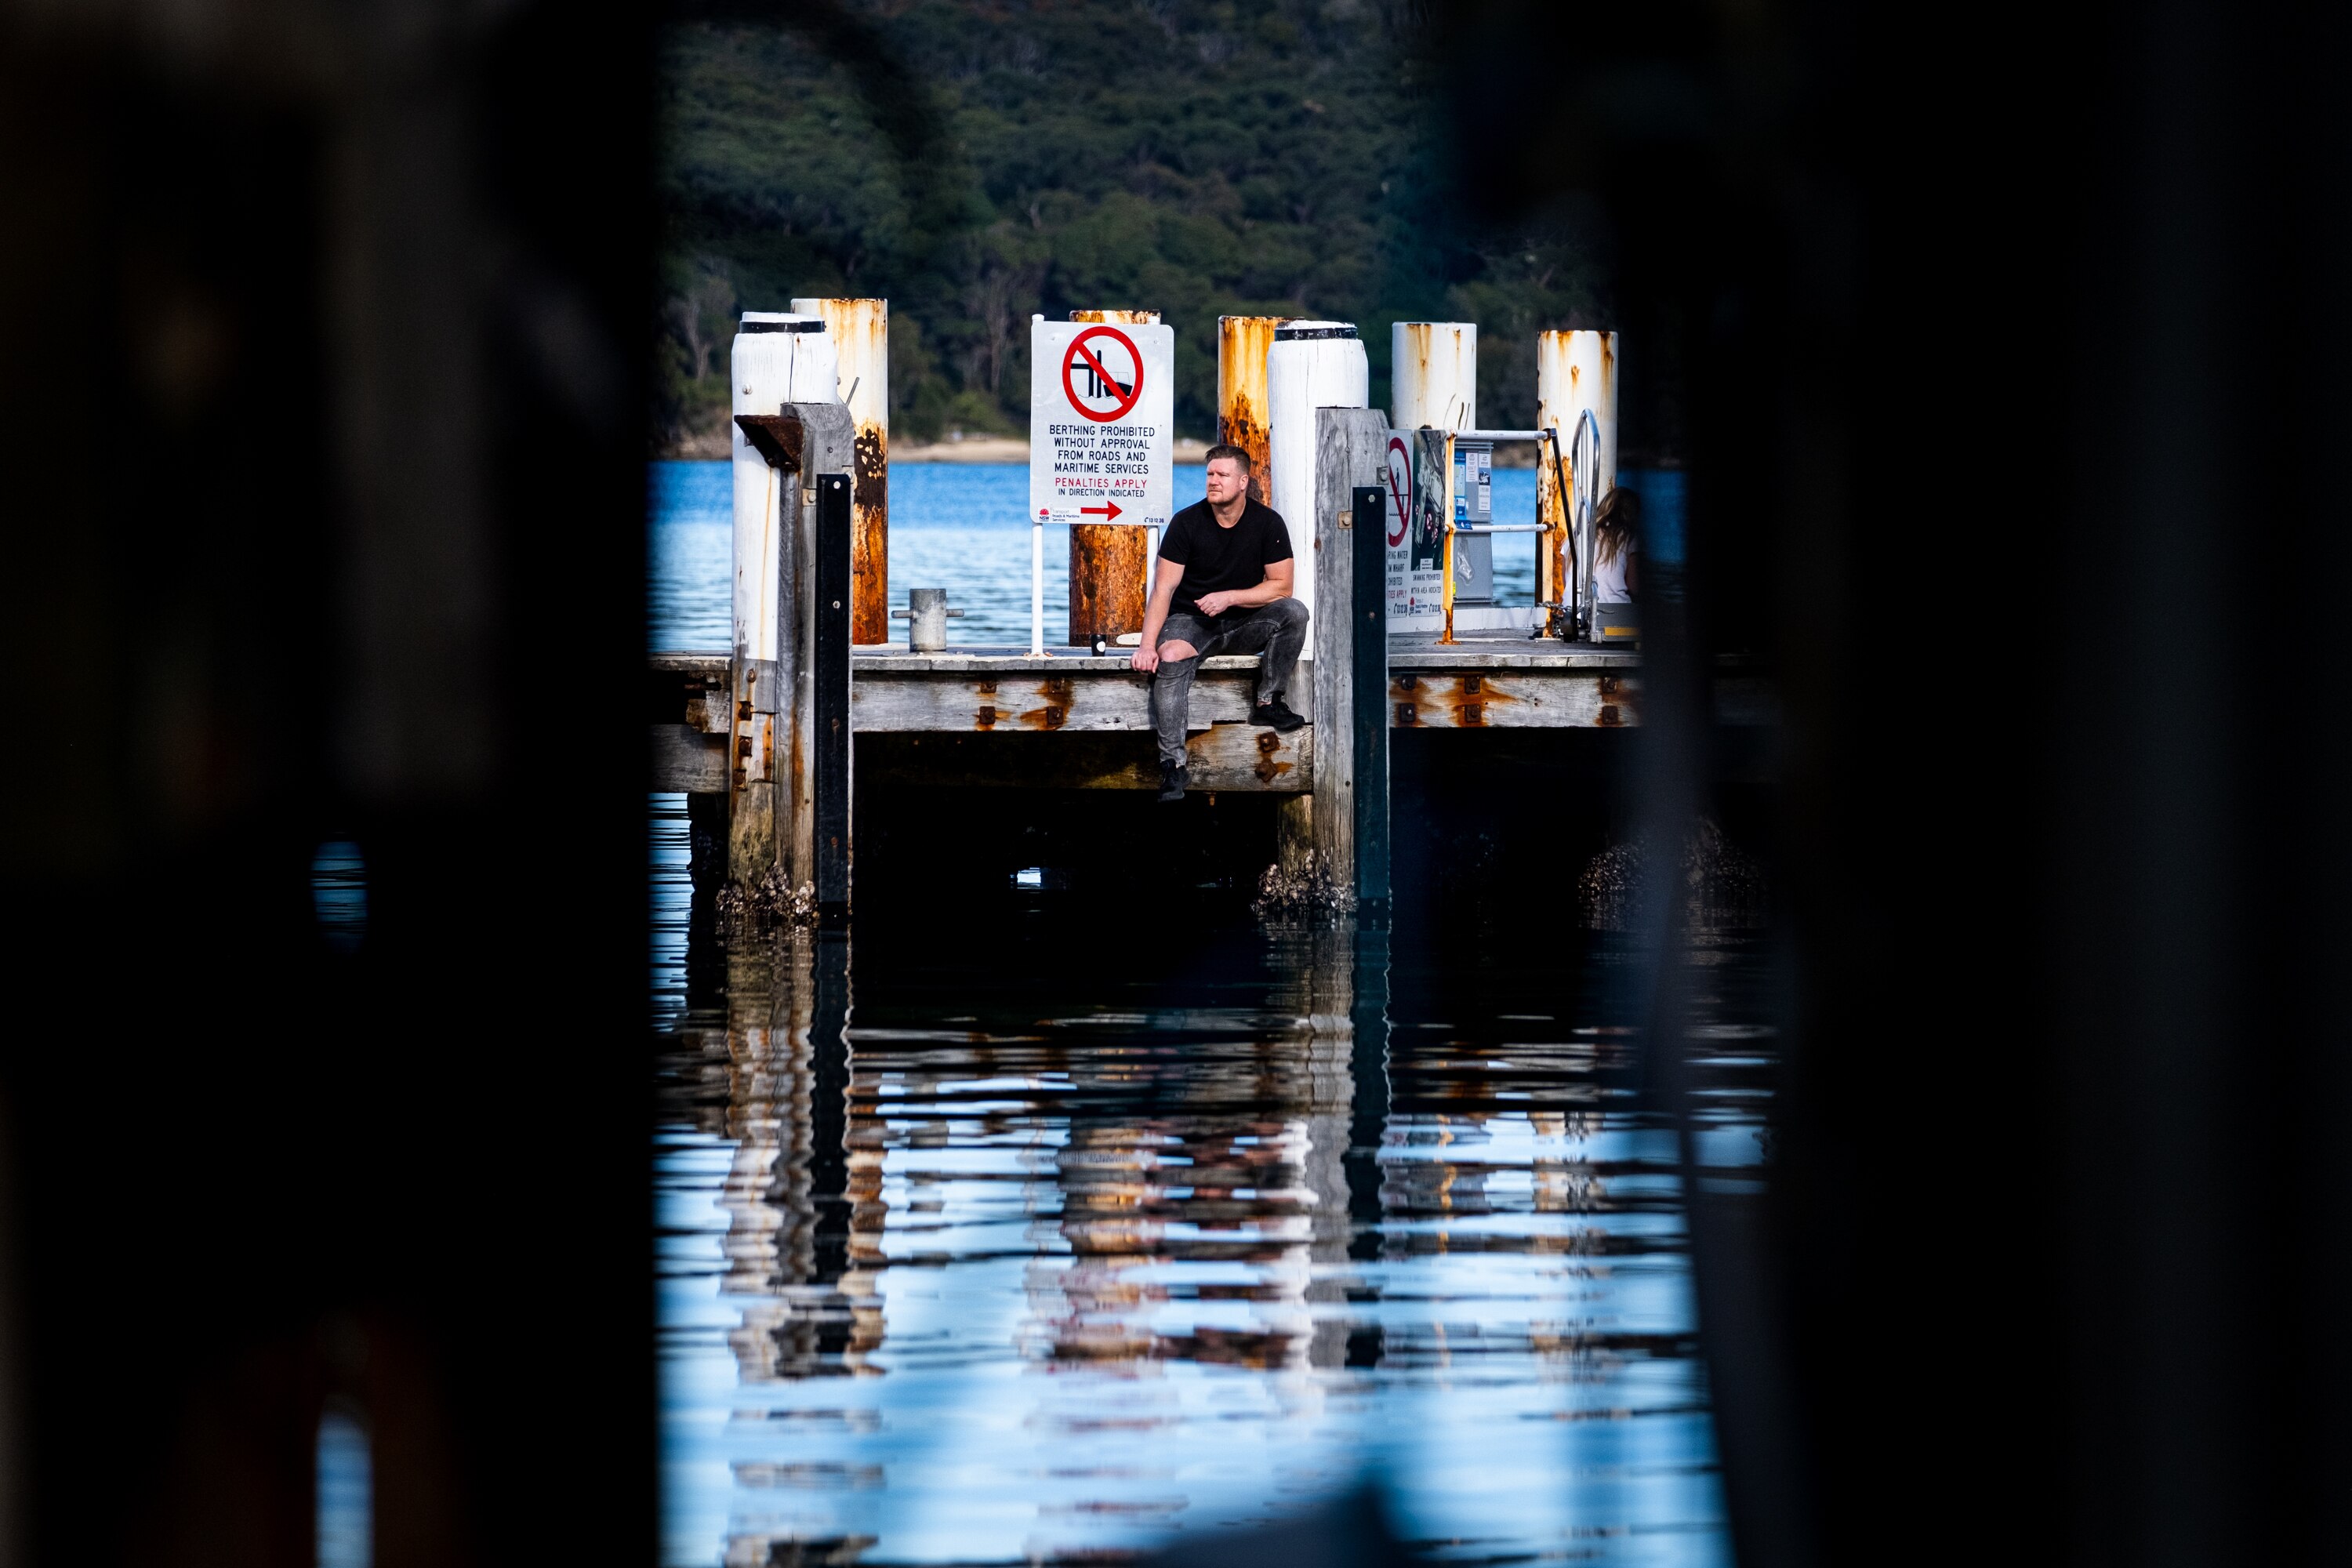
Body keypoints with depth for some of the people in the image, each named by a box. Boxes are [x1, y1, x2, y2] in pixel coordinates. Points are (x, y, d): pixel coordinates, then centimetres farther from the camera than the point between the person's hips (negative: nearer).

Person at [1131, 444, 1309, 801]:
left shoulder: (1267, 523, -4)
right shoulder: (1187, 523, -7)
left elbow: (1281, 586, -5)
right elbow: (1163, 589, -10)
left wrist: (1229, 598, -17)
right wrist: (1147, 645, -22)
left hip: (1244, 624, 2)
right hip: (1190, 622, -2)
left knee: (1294, 612, -25)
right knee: (1170, 659, -34)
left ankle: (1268, 703, -15)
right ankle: (1172, 765, -37)